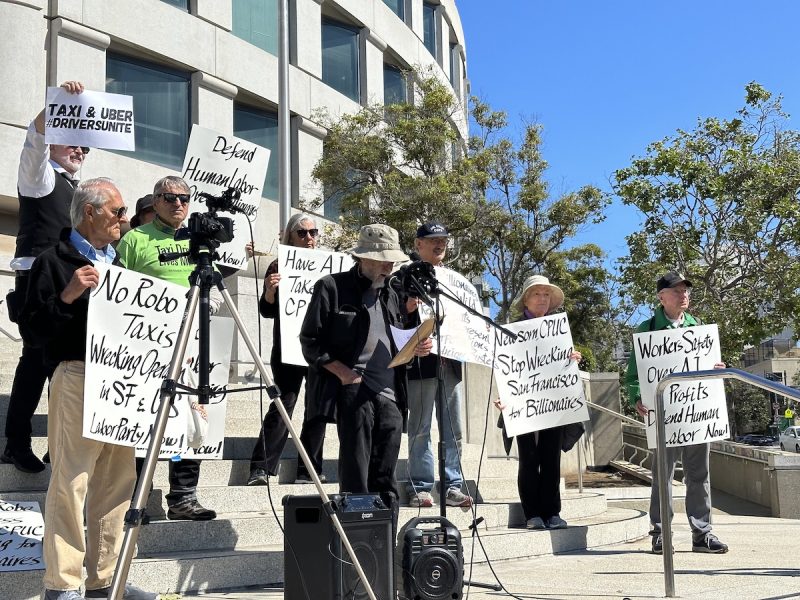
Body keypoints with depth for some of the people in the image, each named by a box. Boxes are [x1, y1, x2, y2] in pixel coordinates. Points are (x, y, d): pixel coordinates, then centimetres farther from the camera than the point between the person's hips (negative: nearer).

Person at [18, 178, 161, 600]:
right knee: (71, 482, -7)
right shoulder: (55, 261, -3)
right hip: (77, 378, -7)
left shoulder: (118, 262, 18)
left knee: (117, 482, 8)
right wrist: (67, 296, -21)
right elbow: (35, 328, -8)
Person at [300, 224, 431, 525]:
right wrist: (343, 371, -14)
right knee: (356, 480, -5)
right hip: (354, 391, -6)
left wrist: (416, 349, 5)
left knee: (385, 481, 7)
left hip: (390, 395, 6)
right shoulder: (331, 287, 2)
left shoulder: (391, 296, 21)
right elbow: (310, 340, -3)